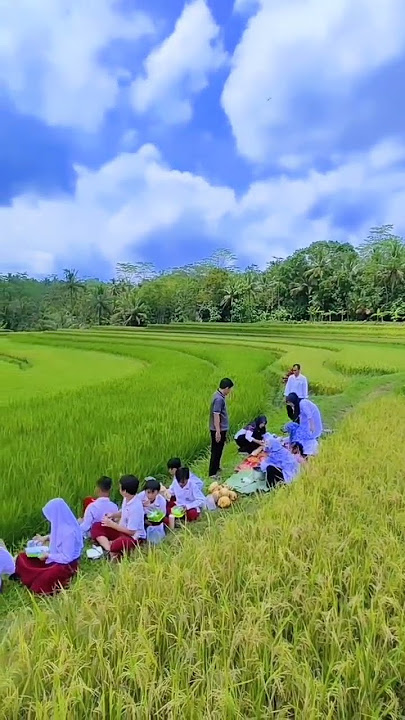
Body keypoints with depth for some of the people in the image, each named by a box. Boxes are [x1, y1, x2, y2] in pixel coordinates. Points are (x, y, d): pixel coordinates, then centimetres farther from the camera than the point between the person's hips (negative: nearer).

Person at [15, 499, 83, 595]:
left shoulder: (69, 532, -30)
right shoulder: (62, 524, -4)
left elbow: (66, 558, -25)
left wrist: (48, 555, -17)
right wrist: (47, 537, 7)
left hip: (66, 565, -9)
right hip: (56, 558, 9)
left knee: (42, 579, -31)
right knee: (23, 558, 10)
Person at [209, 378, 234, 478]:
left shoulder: (220, 396, 7)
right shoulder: (219, 399, -24)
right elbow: (216, 415, -26)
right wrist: (218, 432, -25)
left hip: (221, 429, 10)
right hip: (219, 430, -10)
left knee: (218, 450, 22)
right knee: (216, 451, 0)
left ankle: (216, 468, 37)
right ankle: (212, 473, 9)